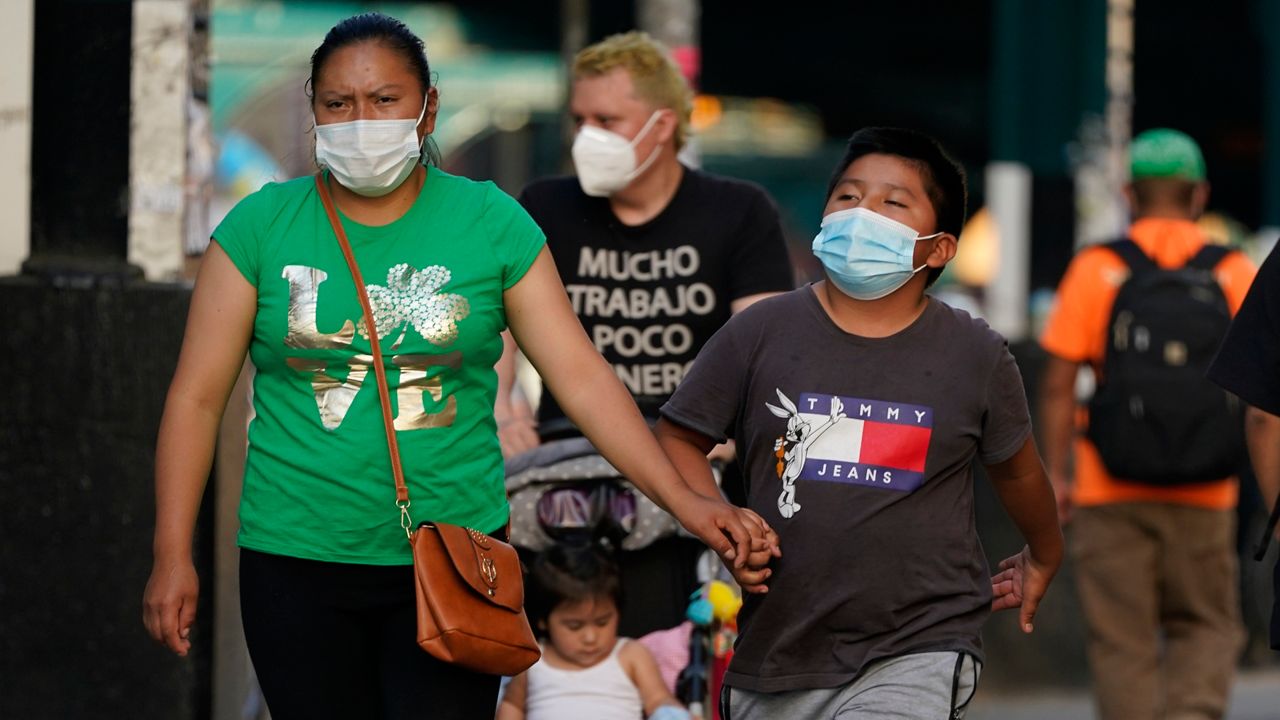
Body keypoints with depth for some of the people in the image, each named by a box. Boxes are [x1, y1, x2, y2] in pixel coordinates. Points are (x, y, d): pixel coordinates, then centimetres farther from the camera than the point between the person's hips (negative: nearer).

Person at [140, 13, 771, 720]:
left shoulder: (491, 224, 2)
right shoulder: (261, 227, 1)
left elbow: (580, 374, 0)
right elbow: (197, 396, 2)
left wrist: (680, 498, -9)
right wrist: (173, 555, -4)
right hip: (297, 562, 0)